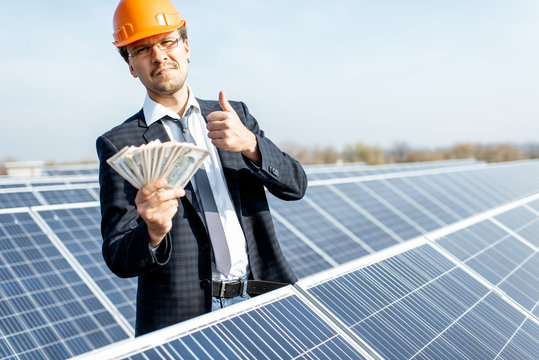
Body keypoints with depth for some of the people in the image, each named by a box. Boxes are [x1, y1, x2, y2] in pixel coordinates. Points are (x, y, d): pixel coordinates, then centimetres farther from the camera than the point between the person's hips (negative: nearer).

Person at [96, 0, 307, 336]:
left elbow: (295, 185, 2)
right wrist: (153, 233, -26)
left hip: (263, 297, 2)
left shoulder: (236, 115, 9)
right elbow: (118, 258, -4)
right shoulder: (119, 143, -1)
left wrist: (249, 144, -15)